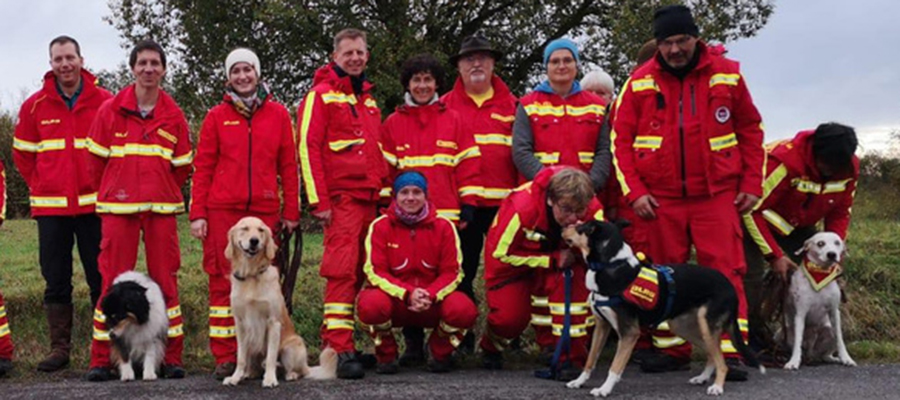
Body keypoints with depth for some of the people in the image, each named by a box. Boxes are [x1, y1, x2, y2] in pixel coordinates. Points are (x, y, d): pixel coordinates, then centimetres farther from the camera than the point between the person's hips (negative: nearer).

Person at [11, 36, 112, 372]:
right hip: (50, 207, 2)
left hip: (93, 205, -2)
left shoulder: (104, 102, -1)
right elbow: (22, 153, 15)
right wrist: (40, 186, 9)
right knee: (55, 280, 7)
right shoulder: (35, 106, 5)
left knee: (101, 278, 1)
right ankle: (59, 348, 15)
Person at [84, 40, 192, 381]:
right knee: (112, 280, -1)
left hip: (161, 208, 1)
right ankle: (101, 359, 7)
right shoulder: (110, 110, 2)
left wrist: (161, 192, 11)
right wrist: (117, 190, 13)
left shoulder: (174, 115, 6)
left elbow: (182, 167, 12)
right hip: (118, 208, -1)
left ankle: (172, 357, 10)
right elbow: (97, 160, 8)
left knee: (165, 281, 3)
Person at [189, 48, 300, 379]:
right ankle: (225, 358, 5)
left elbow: (288, 165, 8)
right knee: (224, 280, 0)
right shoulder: (217, 116, 8)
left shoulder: (278, 115, 9)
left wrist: (291, 212, 4)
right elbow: (203, 167, 6)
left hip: (265, 210, 1)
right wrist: (197, 213, -1)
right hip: (222, 210, 0)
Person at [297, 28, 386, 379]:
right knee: (342, 271, -12)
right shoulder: (321, 96, 1)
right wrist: (319, 202, -12)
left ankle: (333, 336, 13)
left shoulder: (369, 101, 22)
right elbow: (308, 148, -6)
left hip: (369, 199, 7)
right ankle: (340, 351, -12)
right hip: (340, 197, -7)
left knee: (359, 272, 5)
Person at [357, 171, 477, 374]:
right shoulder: (380, 226, -5)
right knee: (371, 304, -36)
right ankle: (387, 355, -2)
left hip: (433, 303, 1)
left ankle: (440, 353, 4)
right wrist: (408, 294, -26)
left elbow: (452, 272, -3)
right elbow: (375, 272, -10)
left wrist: (430, 296, -23)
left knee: (464, 309, -31)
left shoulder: (443, 226, -2)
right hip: (394, 300, -1)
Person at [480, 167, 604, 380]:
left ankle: (571, 356, -22)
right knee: (510, 317, -17)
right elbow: (502, 253, -25)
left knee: (574, 275, -31)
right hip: (513, 261, -2)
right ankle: (492, 346, 22)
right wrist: (552, 260, -29)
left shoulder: (592, 210, -26)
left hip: (561, 257, 2)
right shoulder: (522, 207, -37)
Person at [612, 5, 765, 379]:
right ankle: (671, 348, 18)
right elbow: (621, 139, 3)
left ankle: (728, 352, -2)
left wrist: (752, 185, 3)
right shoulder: (640, 82, 0)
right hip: (659, 196, 1)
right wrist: (634, 191, -6)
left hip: (717, 194, -1)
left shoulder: (727, 75, 1)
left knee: (725, 271, -6)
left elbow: (751, 130, 9)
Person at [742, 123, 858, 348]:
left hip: (800, 226, 6)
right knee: (752, 275, -19)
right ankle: (753, 344, -10)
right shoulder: (785, 161, -37)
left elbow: (841, 212, 0)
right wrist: (774, 256, -28)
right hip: (759, 220, -6)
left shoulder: (849, 169, -17)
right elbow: (753, 210, -30)